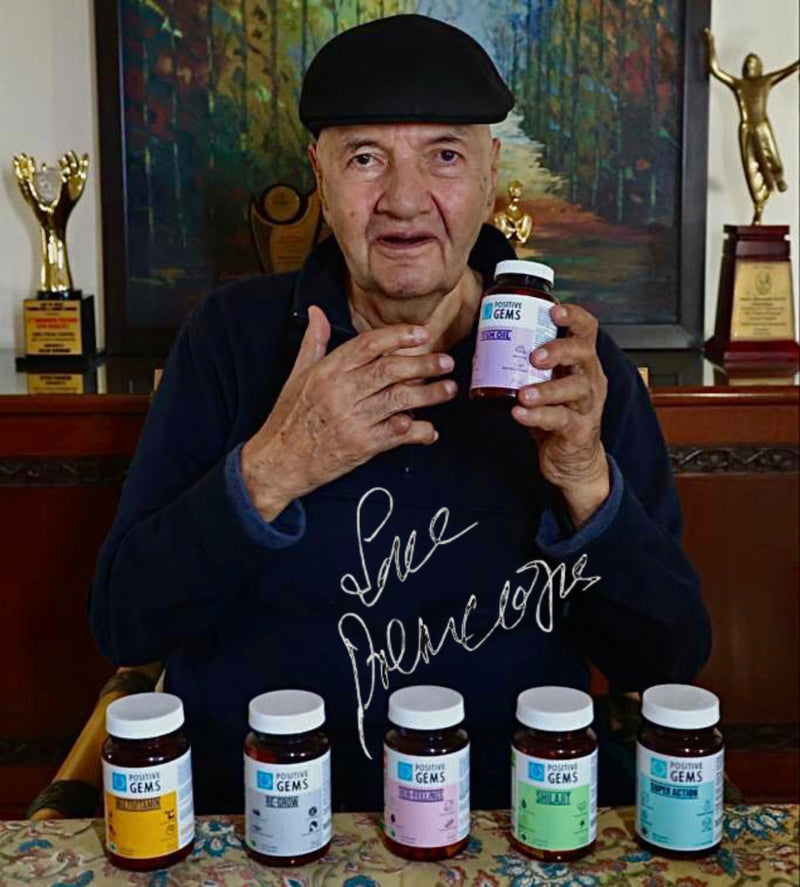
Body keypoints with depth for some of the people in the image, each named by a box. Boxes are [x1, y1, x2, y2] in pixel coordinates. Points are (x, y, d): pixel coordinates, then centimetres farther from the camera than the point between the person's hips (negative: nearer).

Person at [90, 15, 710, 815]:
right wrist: (270, 470, -22)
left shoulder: (576, 361, -3)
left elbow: (668, 665, -4)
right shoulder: (233, 336, -3)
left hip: (512, 816, 2)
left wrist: (588, 482, -21)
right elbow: (123, 625, -7)